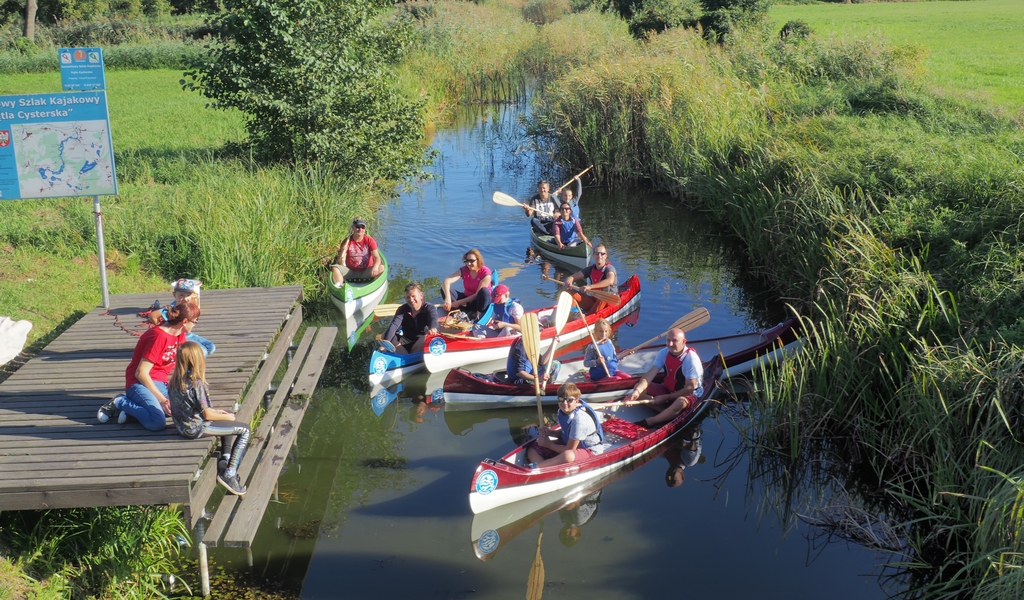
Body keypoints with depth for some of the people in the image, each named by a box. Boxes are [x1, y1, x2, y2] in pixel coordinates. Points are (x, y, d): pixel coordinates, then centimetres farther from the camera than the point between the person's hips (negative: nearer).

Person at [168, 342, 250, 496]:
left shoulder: (175, 380, 1)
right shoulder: (196, 383, -24)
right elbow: (207, 414, -20)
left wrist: (215, 411, 13)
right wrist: (227, 416, -2)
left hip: (183, 425, 9)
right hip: (196, 428, -9)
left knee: (230, 424, 28)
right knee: (244, 430, -1)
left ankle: (225, 458, 16)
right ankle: (229, 474, -4)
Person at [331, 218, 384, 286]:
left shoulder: (370, 241, -5)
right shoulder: (347, 242, -6)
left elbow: (377, 258, -14)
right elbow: (341, 264, -8)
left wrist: (375, 266, -37)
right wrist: (343, 251, -28)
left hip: (366, 272, -1)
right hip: (350, 272, 1)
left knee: (381, 268, -26)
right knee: (335, 268, -22)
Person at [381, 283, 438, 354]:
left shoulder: (429, 308, -4)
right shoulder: (403, 309, 5)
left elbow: (433, 319, -28)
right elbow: (394, 325, -12)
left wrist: (433, 328, -55)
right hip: (407, 341, 4)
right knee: (384, 336, -16)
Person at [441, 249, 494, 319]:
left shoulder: (485, 272, -20)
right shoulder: (463, 270, -10)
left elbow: (478, 294, -23)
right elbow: (446, 281, -25)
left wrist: (459, 302, -26)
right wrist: (448, 297, -44)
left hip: (481, 301, -4)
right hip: (467, 300, 4)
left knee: (484, 291, -38)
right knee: (445, 289, -18)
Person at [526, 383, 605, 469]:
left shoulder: (579, 419, -28)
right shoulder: (562, 410, -4)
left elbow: (570, 449, -21)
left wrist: (548, 444, -7)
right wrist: (550, 433, -5)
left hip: (588, 451, -9)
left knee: (568, 456, -45)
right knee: (532, 450, -4)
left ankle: (534, 467, -36)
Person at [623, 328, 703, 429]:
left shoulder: (691, 359, -24)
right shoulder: (664, 353, -8)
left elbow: (690, 388, -22)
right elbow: (650, 374, -17)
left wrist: (665, 398, -21)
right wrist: (637, 391, -35)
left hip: (689, 394, -6)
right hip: (668, 389, 6)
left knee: (680, 403, -42)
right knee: (638, 387, -12)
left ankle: (648, 422, -29)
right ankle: (669, 413, -19)